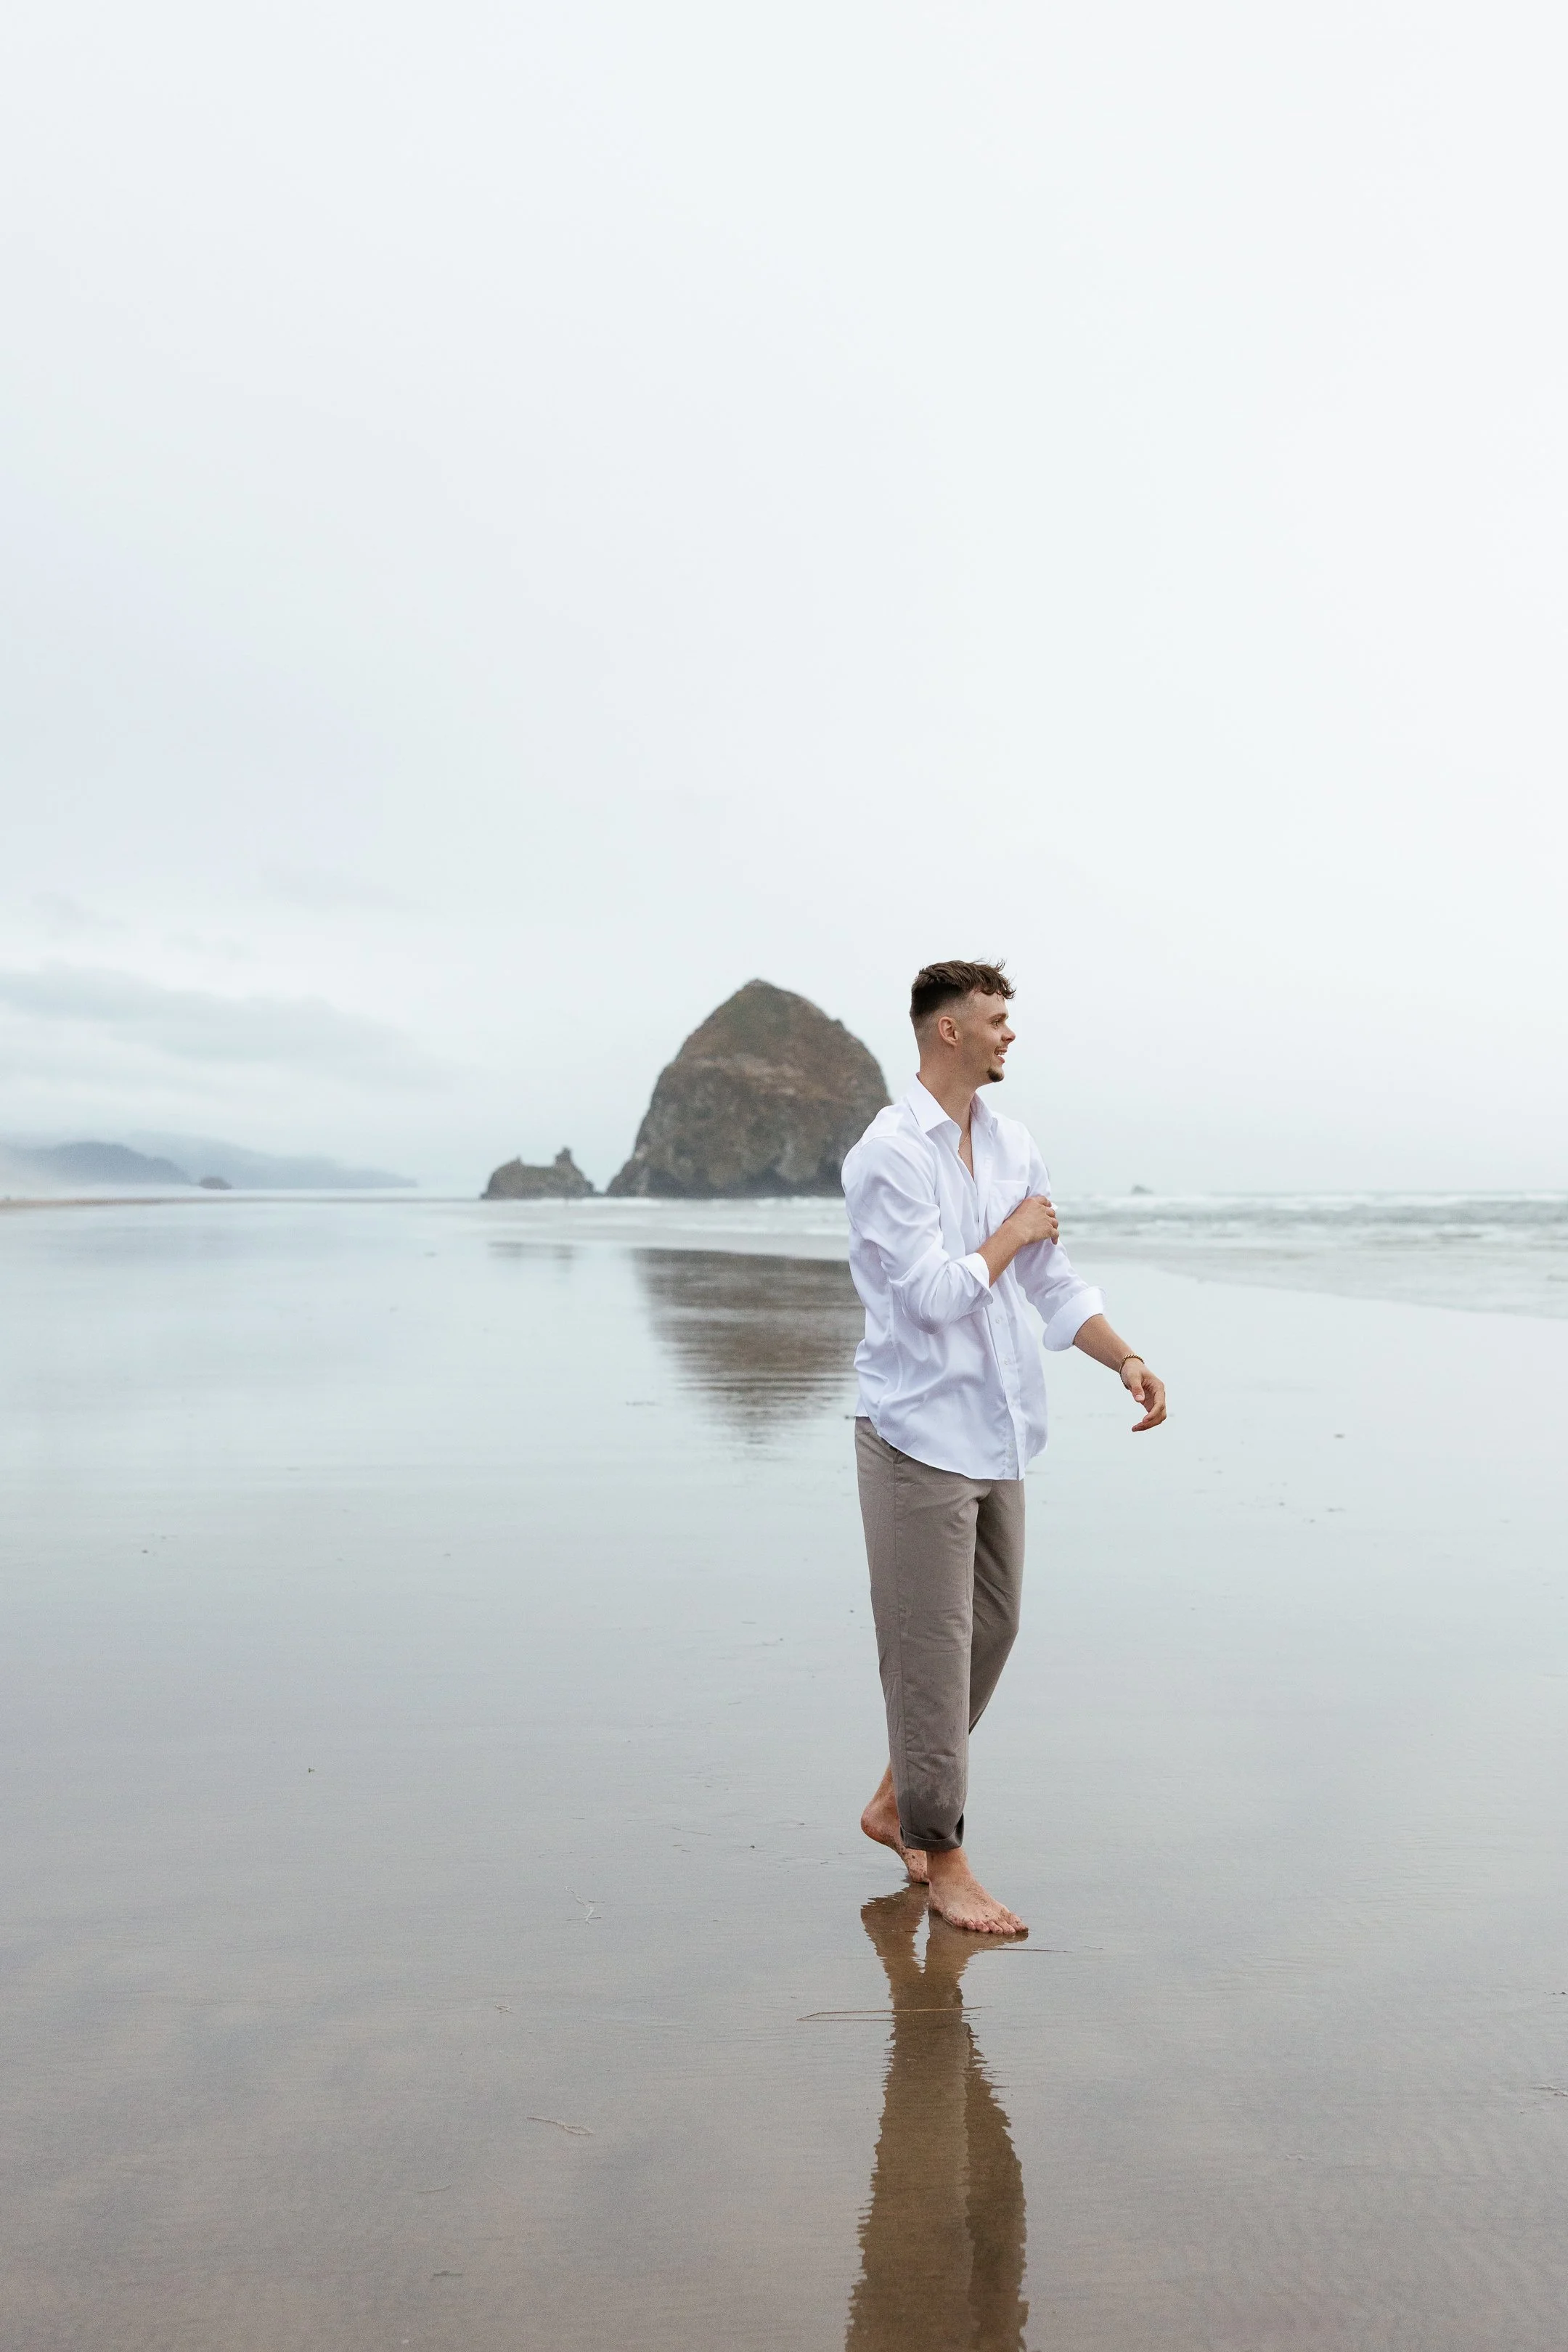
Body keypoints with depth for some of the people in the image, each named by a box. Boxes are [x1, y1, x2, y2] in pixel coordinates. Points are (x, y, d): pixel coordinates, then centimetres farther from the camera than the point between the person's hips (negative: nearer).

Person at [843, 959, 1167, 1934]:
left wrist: (1126, 1357, 0)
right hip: (921, 1433, -8)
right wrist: (1012, 1233, -7)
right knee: (931, 1647, 0)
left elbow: (1053, 1280, 13)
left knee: (991, 1631, 15)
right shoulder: (890, 1153, -14)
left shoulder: (1012, 1144, 11)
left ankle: (897, 1803, 32)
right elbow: (934, 1293, -21)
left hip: (998, 1433, 8)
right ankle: (940, 1854, 15)